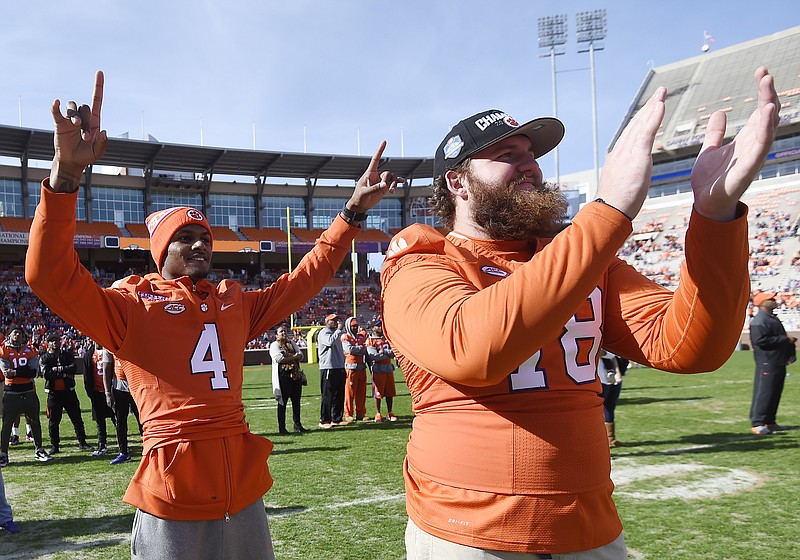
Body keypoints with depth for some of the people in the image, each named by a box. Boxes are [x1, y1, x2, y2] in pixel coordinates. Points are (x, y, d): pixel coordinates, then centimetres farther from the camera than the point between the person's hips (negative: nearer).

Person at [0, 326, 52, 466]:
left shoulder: (30, 351, 5)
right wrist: (25, 371, -18)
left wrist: (15, 372, -18)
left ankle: (39, 450, 20)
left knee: (35, 421, 9)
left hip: (28, 390, 3)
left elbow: (34, 372, -8)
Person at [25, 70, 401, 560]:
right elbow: (52, 276, -13)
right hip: (173, 501, -5)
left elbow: (304, 279, 18)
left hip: (244, 487, 5)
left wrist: (354, 212, 14)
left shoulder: (235, 303, 14)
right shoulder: (132, 304, 0)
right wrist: (67, 173, -24)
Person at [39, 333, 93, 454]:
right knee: (54, 420, 4)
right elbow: (46, 374, -14)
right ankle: (55, 446, 16)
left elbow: (74, 367, -11)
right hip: (54, 393, -1)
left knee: (77, 418, 5)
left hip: (69, 391, 1)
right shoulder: (44, 358, 1)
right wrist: (65, 373, -13)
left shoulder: (68, 354, 7)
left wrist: (58, 369, -14)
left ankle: (82, 443, 14)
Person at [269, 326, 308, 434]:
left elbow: (300, 356, 7)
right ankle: (282, 428, 4)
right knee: (282, 402, -2)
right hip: (283, 375, -6)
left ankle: (297, 425, 18)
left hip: (296, 374, 6)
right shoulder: (274, 345, -1)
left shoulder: (292, 343, 18)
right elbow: (279, 358, -16)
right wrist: (293, 357, -7)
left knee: (296, 401, 9)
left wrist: (288, 357, -10)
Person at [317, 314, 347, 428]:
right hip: (328, 368, -9)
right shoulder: (323, 333, -6)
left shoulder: (336, 332, 20)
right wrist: (339, 329, -19)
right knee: (328, 395, -6)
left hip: (340, 367, 9)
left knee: (339, 394, 11)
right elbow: (330, 342, -25)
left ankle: (337, 419, 19)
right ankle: (324, 421, 0)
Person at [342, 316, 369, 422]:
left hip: (362, 366, 6)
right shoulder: (345, 337, -2)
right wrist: (362, 348, -5)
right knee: (350, 392, -4)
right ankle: (348, 414, 2)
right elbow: (350, 349, -15)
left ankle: (360, 413, 14)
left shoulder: (361, 336, 18)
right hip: (351, 367, -6)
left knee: (361, 392, 7)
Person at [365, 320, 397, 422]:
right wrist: (388, 354, -7)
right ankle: (378, 414, 6)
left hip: (388, 367, 5)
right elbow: (374, 356, -14)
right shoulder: (370, 340, -3)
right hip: (378, 369, -5)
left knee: (390, 392, 8)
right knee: (378, 392, -2)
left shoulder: (387, 338, 13)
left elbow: (393, 353, 4)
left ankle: (390, 413, 18)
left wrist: (383, 351, -13)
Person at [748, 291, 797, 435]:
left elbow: (780, 338, 25)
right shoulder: (759, 321, -14)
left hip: (779, 362, 10)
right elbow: (761, 341, -24)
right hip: (767, 362, -10)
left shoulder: (773, 319, 19)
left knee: (775, 392, 13)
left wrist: (790, 351, 9)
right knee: (764, 392, -8)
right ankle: (757, 423, -5)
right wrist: (785, 339, -18)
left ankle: (770, 421, 21)